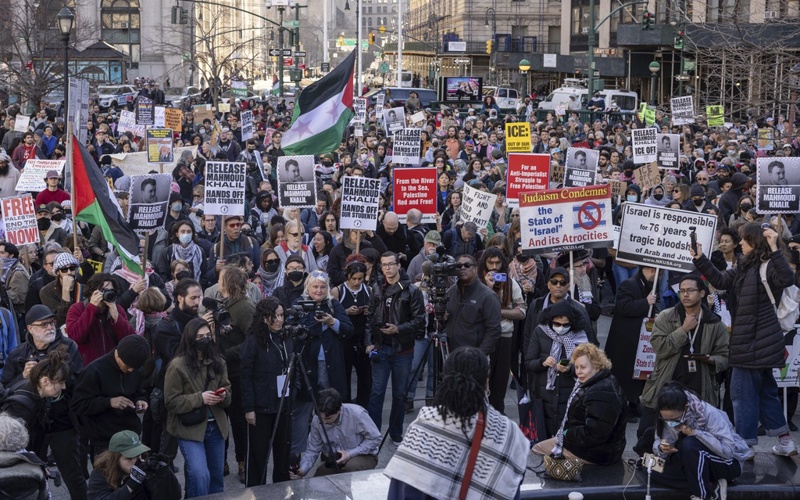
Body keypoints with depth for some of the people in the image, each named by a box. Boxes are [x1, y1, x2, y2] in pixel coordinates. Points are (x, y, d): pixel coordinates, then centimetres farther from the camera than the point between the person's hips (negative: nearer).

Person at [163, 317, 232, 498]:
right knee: (200, 475, -19)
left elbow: (227, 390, 12)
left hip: (215, 426, 6)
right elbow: (171, 402, -13)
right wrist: (200, 398, -23)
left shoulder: (218, 361, 4)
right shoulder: (178, 365, -13)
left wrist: (224, 396, -12)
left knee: (216, 477, 15)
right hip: (190, 428, -6)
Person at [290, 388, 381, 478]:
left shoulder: (357, 414, -27)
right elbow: (312, 450, -7)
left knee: (351, 466, -36)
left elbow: (375, 438, -15)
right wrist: (302, 470, -25)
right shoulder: (316, 421, -14)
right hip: (334, 461, 4)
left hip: (364, 456, -4)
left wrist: (350, 453, -24)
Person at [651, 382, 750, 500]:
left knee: (689, 444, -34)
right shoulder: (668, 416, -11)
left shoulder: (708, 413, -27)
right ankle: (712, 488, -13)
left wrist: (696, 433, -36)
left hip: (728, 463, -7)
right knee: (656, 470, -15)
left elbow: (728, 450, -31)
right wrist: (661, 448, -28)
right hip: (698, 465, 7)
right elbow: (658, 442, -5)